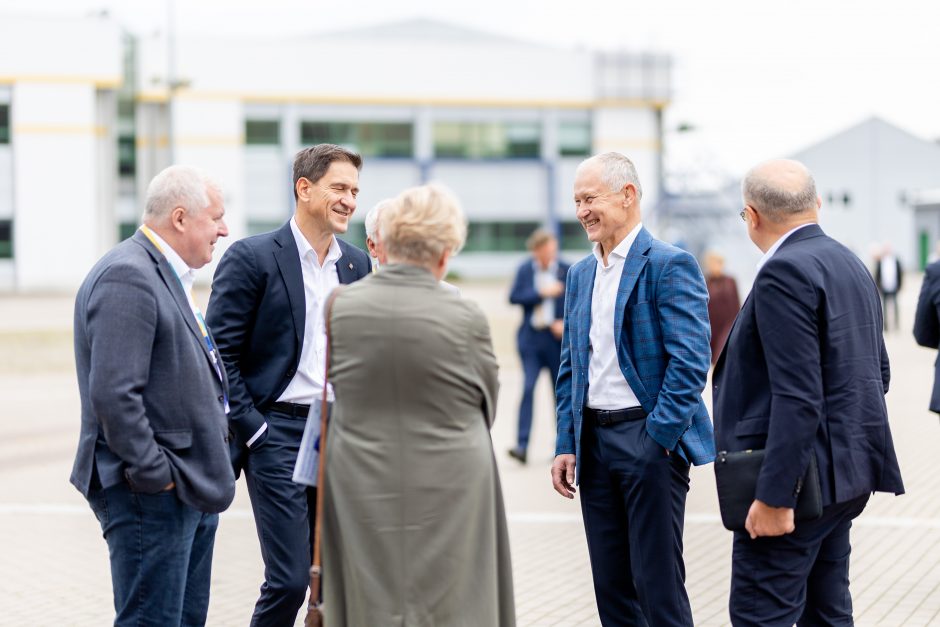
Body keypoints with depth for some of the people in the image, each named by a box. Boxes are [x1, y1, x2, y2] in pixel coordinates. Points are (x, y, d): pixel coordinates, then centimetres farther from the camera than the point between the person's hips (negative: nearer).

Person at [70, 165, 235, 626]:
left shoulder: (167, 275, 16)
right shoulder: (127, 277, -17)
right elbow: (113, 393, -24)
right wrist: (154, 475, -19)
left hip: (190, 490, 10)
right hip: (151, 495, -10)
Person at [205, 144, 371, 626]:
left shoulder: (356, 264, 12)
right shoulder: (251, 258, -7)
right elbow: (221, 358, -8)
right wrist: (252, 432, -12)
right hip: (277, 434, -6)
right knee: (289, 581, -9)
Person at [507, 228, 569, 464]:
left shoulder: (566, 270, -3)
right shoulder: (524, 270, 1)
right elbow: (514, 297, -5)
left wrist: (566, 323, -13)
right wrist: (541, 293, -14)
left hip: (557, 338, 0)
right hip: (531, 338, 0)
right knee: (528, 388, -10)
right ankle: (522, 445, -13)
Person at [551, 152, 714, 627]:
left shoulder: (670, 265, -9)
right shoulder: (580, 274, 15)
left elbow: (691, 360, -16)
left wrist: (658, 437, -17)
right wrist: (566, 445, 9)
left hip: (649, 439, -7)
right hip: (594, 442, 7)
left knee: (658, 582, -4)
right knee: (611, 586, 10)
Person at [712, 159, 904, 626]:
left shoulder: (784, 272, -16)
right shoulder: (851, 265, 14)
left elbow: (797, 396, -23)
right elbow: (877, 372, 21)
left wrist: (774, 497, -23)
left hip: (799, 473, -10)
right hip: (846, 472, 10)